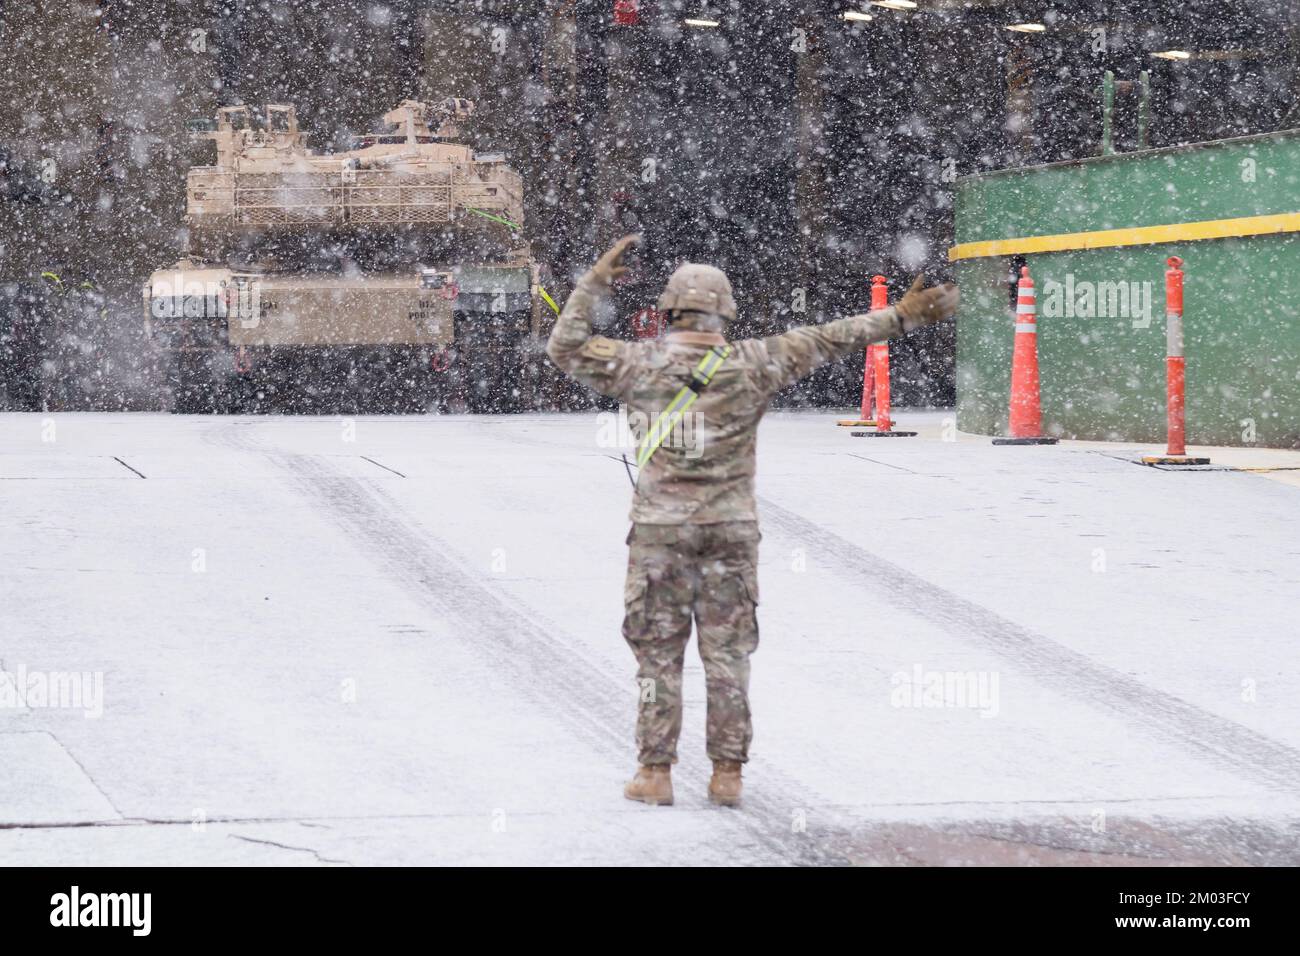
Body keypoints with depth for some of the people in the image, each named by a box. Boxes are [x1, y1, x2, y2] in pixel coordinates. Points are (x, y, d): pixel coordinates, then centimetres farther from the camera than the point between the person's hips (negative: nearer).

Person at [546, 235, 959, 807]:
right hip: (731, 530, 1)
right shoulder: (751, 365, -2)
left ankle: (655, 774, 5)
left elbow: (565, 348, 9)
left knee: (658, 653, 5)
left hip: (660, 529, -1)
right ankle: (727, 775, 7)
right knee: (727, 654, 7)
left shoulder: (641, 363, -2)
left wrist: (596, 281, 13)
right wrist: (902, 315, 9)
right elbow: (828, 340, 3)